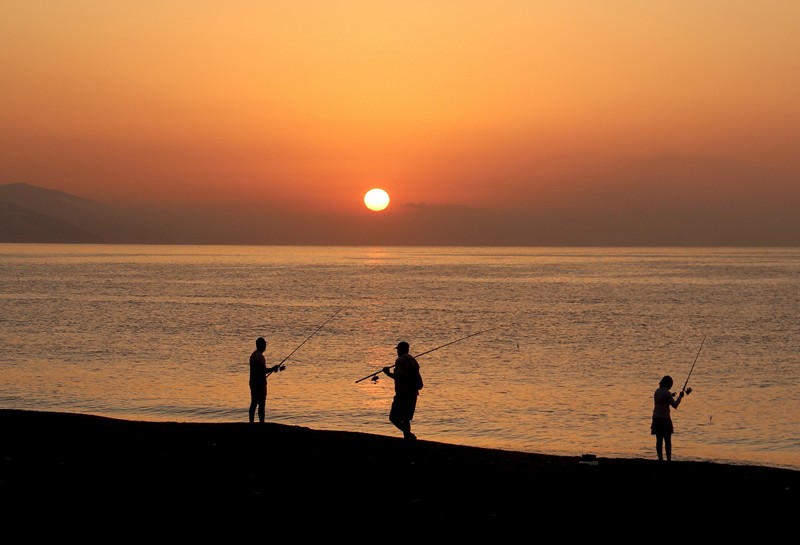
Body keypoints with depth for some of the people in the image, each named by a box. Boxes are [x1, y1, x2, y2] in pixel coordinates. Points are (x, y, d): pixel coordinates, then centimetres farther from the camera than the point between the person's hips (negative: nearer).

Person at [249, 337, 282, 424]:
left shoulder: (253, 355, 15)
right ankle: (261, 423, -9)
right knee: (261, 404, -8)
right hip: (260, 383, -10)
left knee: (254, 403, 11)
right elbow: (263, 370, -23)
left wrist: (272, 369, 20)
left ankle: (251, 423, 13)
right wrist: (273, 369, -10)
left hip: (253, 382, 10)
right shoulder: (259, 356, -17)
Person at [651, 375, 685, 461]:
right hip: (664, 418, -7)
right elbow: (675, 405, -13)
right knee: (668, 441, -2)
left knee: (659, 440, 7)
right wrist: (680, 397, 1)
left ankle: (661, 459, 7)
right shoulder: (667, 393, -13)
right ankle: (668, 460, -4)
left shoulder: (657, 391, 10)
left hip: (656, 418, 7)